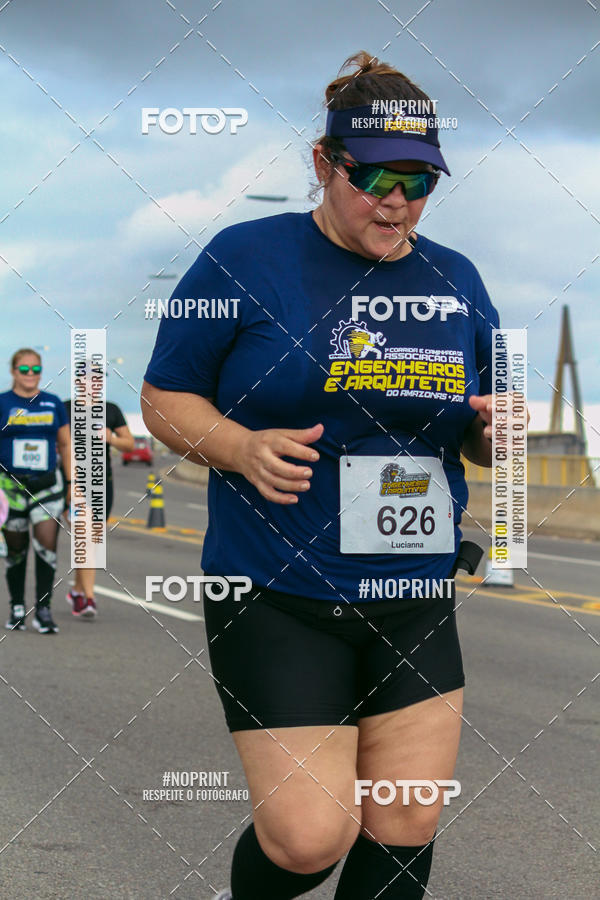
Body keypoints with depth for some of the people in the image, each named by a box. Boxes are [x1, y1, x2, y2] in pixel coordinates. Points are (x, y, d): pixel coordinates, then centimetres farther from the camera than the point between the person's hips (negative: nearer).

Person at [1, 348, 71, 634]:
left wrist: (72, 483, 10)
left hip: (47, 485, 1)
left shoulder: (54, 404, 8)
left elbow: (65, 445, 14)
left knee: (47, 546, -9)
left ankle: (43, 609, -3)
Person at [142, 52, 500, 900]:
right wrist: (243, 448, -19)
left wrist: (496, 430, -7)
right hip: (278, 598, -5)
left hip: (418, 599, 5)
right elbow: (164, 396, 1)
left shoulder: (456, 280, 10)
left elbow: (482, 436, 18)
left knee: (406, 830, 5)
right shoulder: (246, 257, -4)